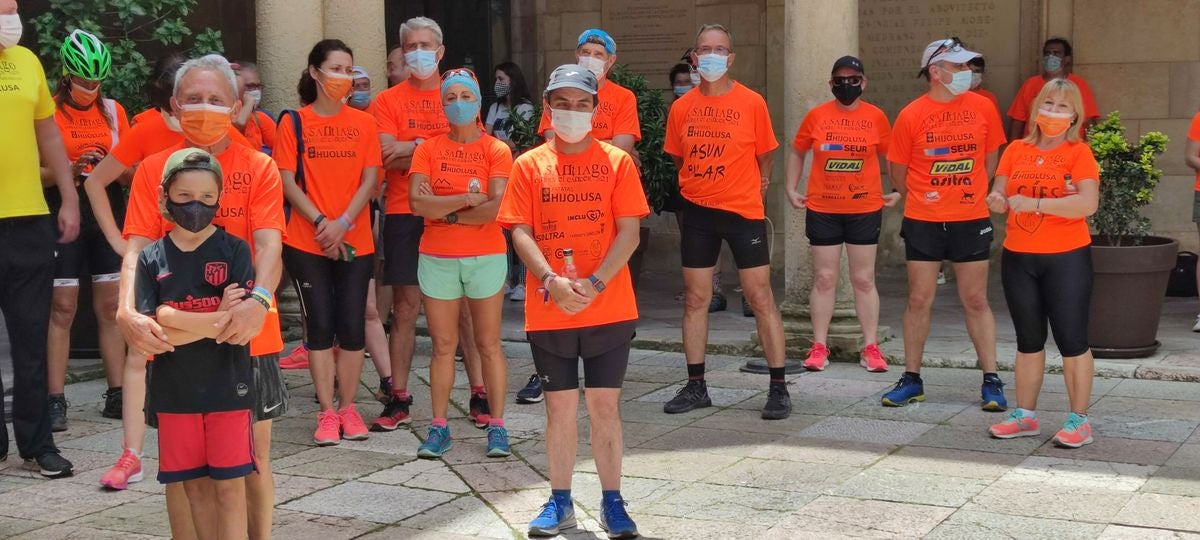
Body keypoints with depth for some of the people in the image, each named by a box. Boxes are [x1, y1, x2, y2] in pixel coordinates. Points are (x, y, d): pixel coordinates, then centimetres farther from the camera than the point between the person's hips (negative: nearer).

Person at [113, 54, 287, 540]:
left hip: (246, 336, -1)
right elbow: (137, 248, -6)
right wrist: (128, 309, -25)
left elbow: (269, 244, -12)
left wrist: (259, 299, -33)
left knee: (254, 458, 8)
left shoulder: (258, 168, 1)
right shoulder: (154, 169, 4)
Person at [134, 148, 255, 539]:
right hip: (175, 390, 2)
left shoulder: (233, 250, -2)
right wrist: (215, 319, -15)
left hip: (227, 386, -2)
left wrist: (175, 320, -15)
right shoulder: (152, 258, 2)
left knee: (229, 485, 0)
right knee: (195, 485, 10)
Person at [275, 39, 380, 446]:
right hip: (306, 242, -1)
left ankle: (348, 408, 15)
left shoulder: (363, 123, 6)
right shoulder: (294, 122, 1)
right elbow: (287, 181, -3)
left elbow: (369, 180, 0)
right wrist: (320, 222, -13)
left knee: (351, 326, 2)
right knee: (320, 326, 0)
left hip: (355, 242, 1)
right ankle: (327, 412, 8)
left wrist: (343, 223, -13)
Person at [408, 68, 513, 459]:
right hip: (437, 258, 2)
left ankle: (497, 427, 9)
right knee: (443, 345, 7)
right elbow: (417, 203, -9)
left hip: (485, 257, -2)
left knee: (488, 343, 3)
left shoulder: (496, 151, -1)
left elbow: (497, 206, -14)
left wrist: (443, 210, -9)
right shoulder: (428, 149, 4)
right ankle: (439, 428, 13)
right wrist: (467, 199, -15)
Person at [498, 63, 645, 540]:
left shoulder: (617, 161, 2)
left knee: (604, 406, 4)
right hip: (548, 311, 1)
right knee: (559, 407, 8)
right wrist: (551, 281, -18)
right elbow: (521, 233, -1)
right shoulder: (529, 165, 4)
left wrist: (594, 284, -16)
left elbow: (629, 233, -4)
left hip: (609, 309, -1)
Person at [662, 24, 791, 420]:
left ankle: (778, 388, 5)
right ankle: (696, 386, 18)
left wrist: (757, 187, 3)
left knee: (761, 298, -2)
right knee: (695, 299, 8)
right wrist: (701, 184, 10)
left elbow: (763, 157, 5)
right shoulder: (681, 108, 3)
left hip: (743, 211, -3)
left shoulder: (752, 103, -4)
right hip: (697, 212, 3)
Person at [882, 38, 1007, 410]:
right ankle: (911, 380, 15)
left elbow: (991, 159, 12)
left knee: (976, 301, 4)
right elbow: (897, 172, 5)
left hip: (971, 220, 1)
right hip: (923, 222, -1)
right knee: (919, 300, 5)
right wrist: (923, 197, 5)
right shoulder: (911, 115, -5)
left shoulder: (982, 108, 1)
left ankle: (991, 381, 11)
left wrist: (971, 194, 10)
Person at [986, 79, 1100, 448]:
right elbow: (999, 194, 8)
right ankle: (1025, 416, 23)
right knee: (1028, 340, 14)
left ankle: (1078, 420, 9)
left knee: (1072, 341, -1)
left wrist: (1034, 203, -23)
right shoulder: (1017, 150, 7)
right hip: (1018, 258, 5)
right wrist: (997, 201, -16)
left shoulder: (1079, 153, -6)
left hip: (1066, 258, -4)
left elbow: (1088, 203, -19)